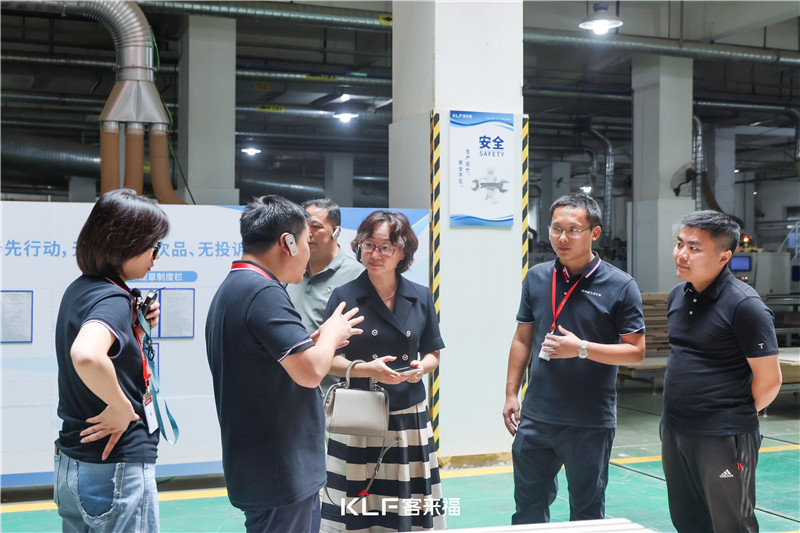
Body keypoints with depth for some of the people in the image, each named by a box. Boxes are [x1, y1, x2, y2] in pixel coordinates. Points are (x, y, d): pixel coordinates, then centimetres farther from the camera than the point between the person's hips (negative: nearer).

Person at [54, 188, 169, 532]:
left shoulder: (77, 290, 8)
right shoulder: (113, 299, -20)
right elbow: (86, 356, -41)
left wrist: (136, 328, 3)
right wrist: (122, 408, -25)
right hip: (116, 466, -9)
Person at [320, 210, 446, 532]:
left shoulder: (421, 297, 5)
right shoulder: (344, 297, -3)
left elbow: (432, 353, 14)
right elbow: (327, 360, -2)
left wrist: (422, 367, -8)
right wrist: (365, 369, -18)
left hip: (409, 417, 3)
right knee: (357, 506, -2)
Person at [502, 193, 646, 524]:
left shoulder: (620, 286, -8)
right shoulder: (536, 278, 5)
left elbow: (636, 351, -9)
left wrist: (582, 348, -20)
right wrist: (511, 394, 7)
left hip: (591, 422, -3)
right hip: (536, 418, 4)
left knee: (587, 512, 12)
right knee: (528, 506, 13)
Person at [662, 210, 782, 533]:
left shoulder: (744, 305, -16)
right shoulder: (678, 295, 7)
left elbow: (769, 379, -13)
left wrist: (738, 414, 1)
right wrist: (682, 408, 15)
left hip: (723, 440, -7)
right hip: (674, 432, 7)